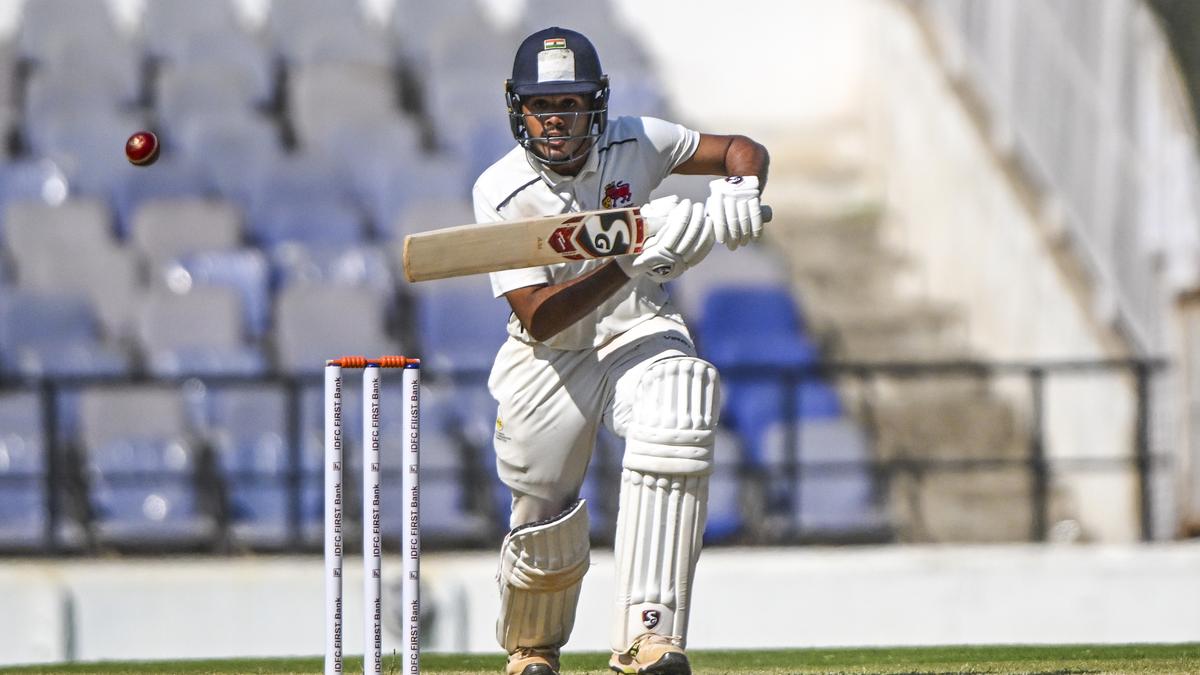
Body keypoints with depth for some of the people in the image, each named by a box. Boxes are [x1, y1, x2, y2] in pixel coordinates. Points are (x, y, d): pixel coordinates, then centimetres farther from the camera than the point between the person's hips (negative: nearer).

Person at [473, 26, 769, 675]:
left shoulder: (634, 144, -9)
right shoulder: (502, 191, -17)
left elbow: (743, 149, 5)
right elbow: (538, 317, -26)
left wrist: (738, 193, -20)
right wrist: (636, 260, -36)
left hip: (640, 331, 1)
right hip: (548, 362, -1)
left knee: (675, 423, -32)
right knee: (546, 528, 3)